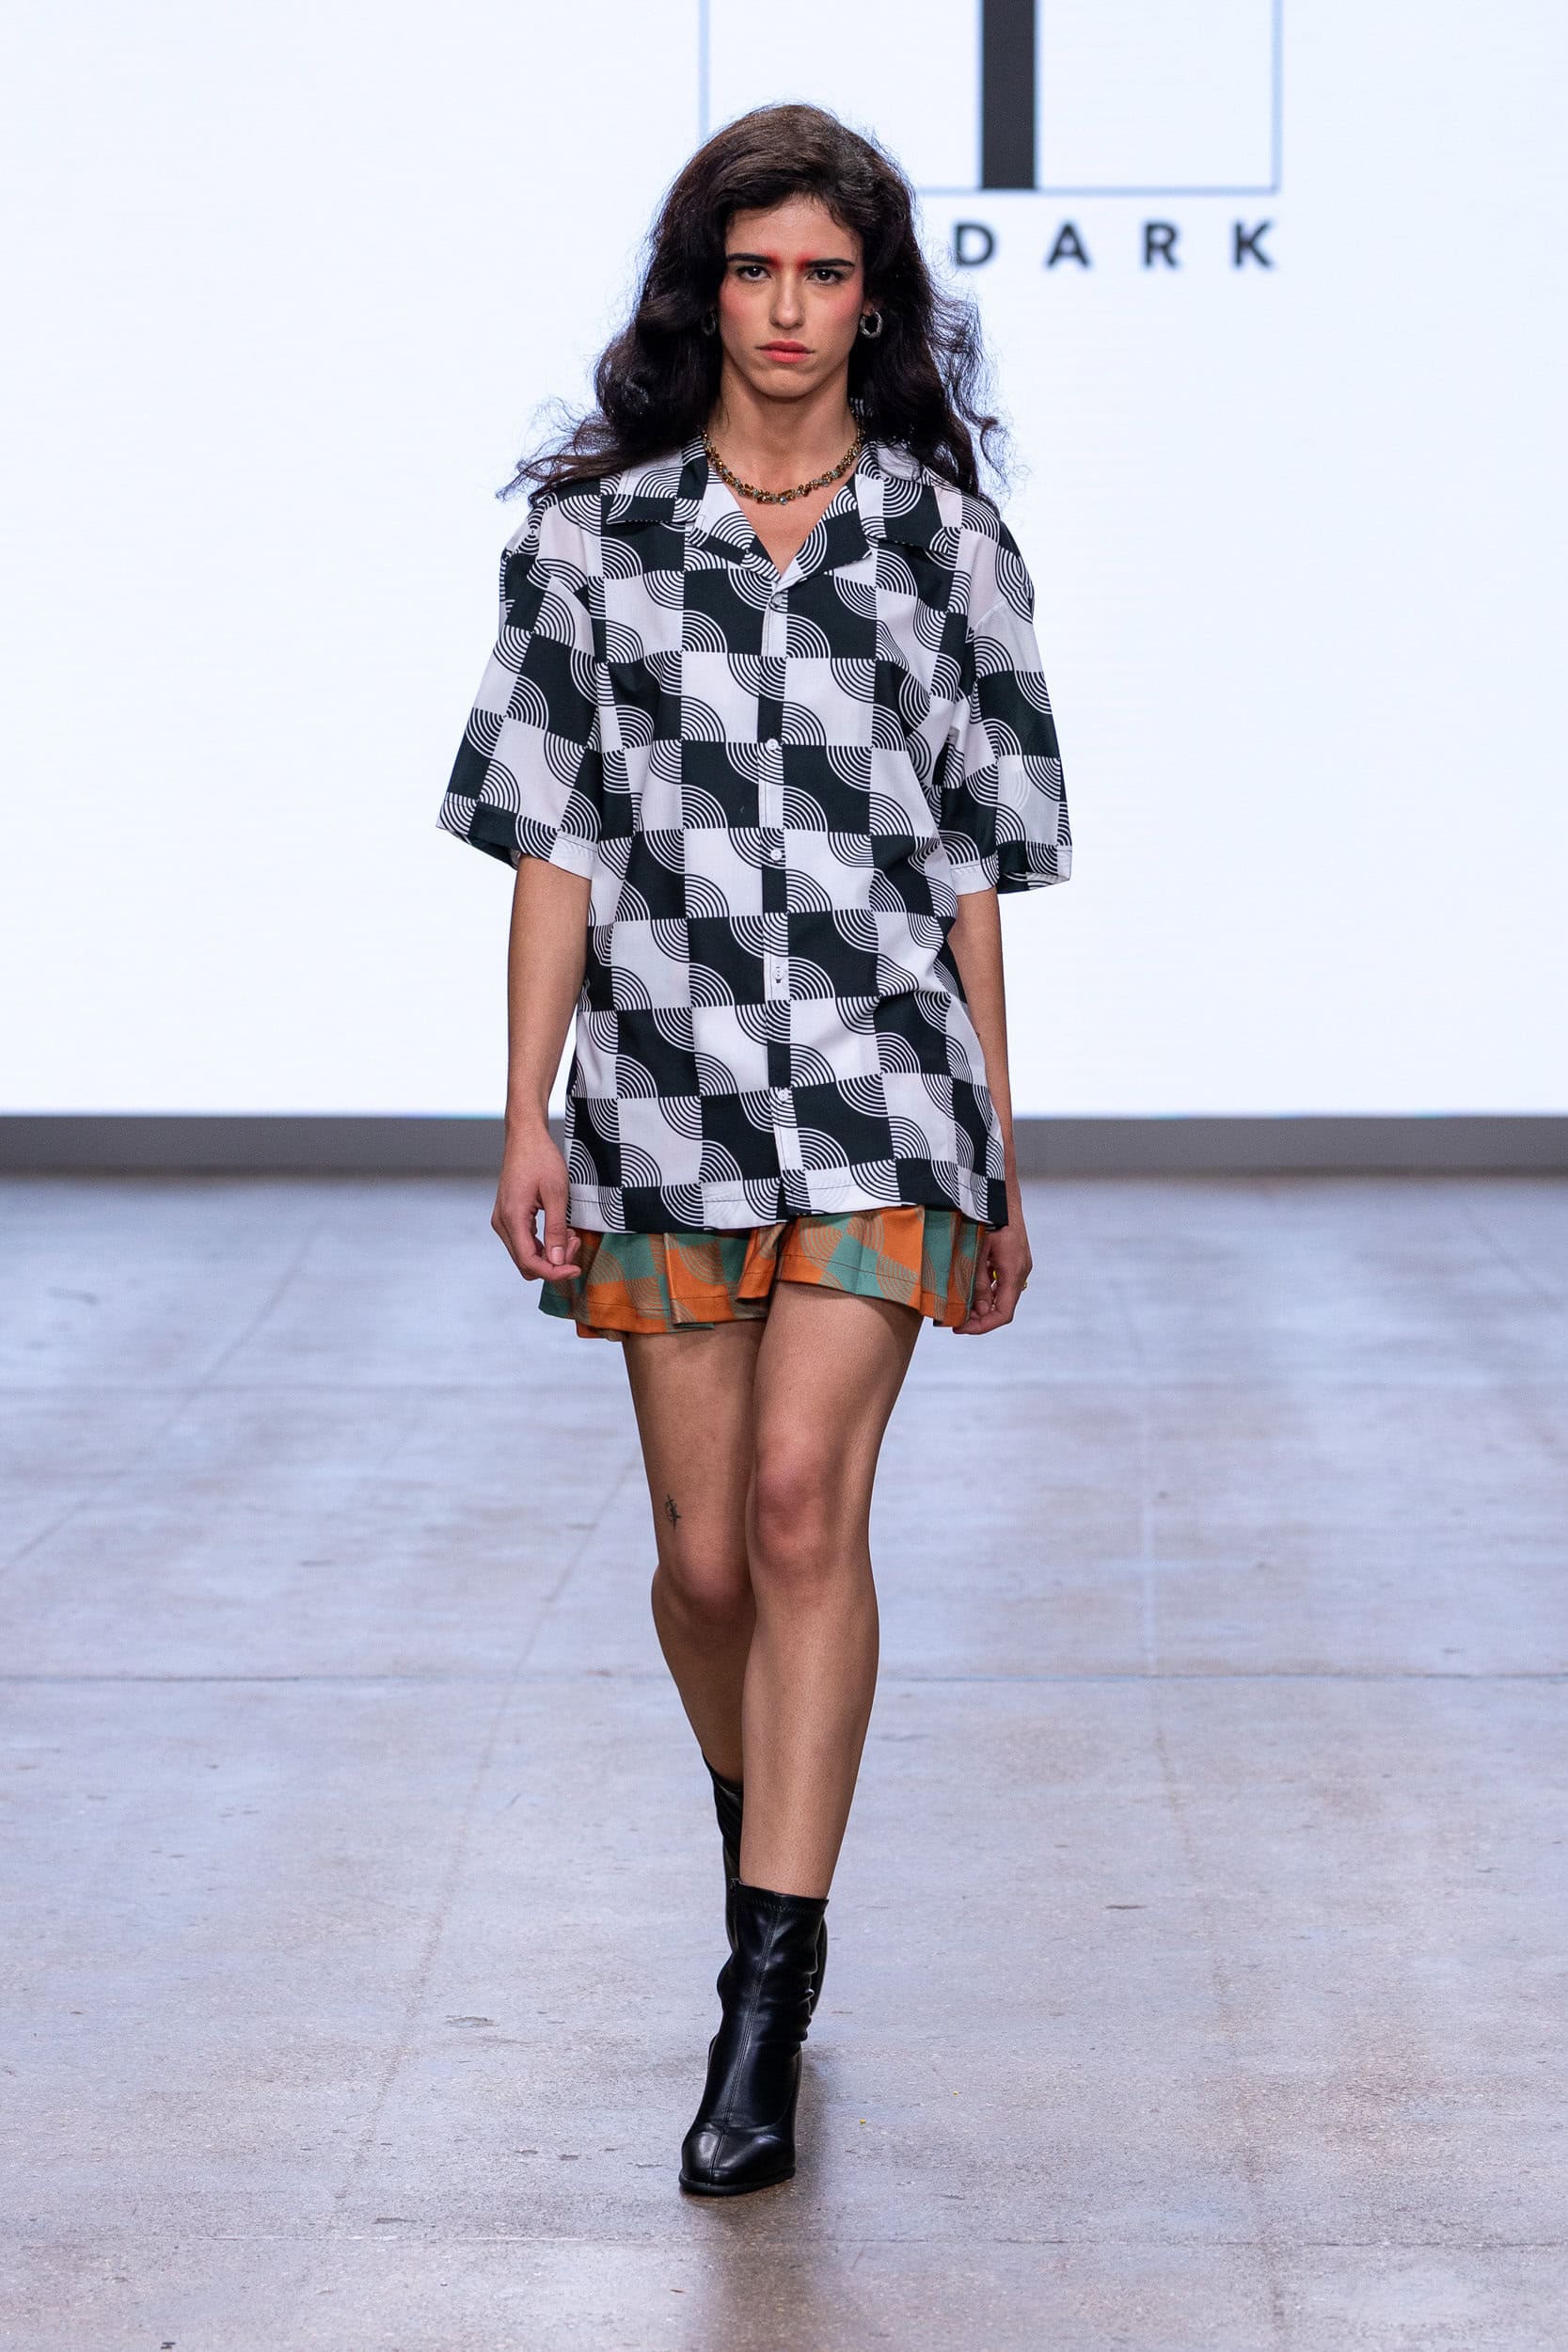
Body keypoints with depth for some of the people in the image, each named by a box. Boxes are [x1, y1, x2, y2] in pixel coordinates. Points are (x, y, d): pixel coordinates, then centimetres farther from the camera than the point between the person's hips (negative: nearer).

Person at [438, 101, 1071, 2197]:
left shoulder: (939, 540, 6)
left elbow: (970, 866, 9)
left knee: (806, 1492, -17)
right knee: (707, 1556, 5)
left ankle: (768, 1996, -15)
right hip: (667, 1085, 1)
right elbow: (552, 839, 6)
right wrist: (526, 1120, 0)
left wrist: (998, 1158, 9)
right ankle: (767, 1825, 37)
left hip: (880, 1083, -1)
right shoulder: (592, 527, 6)